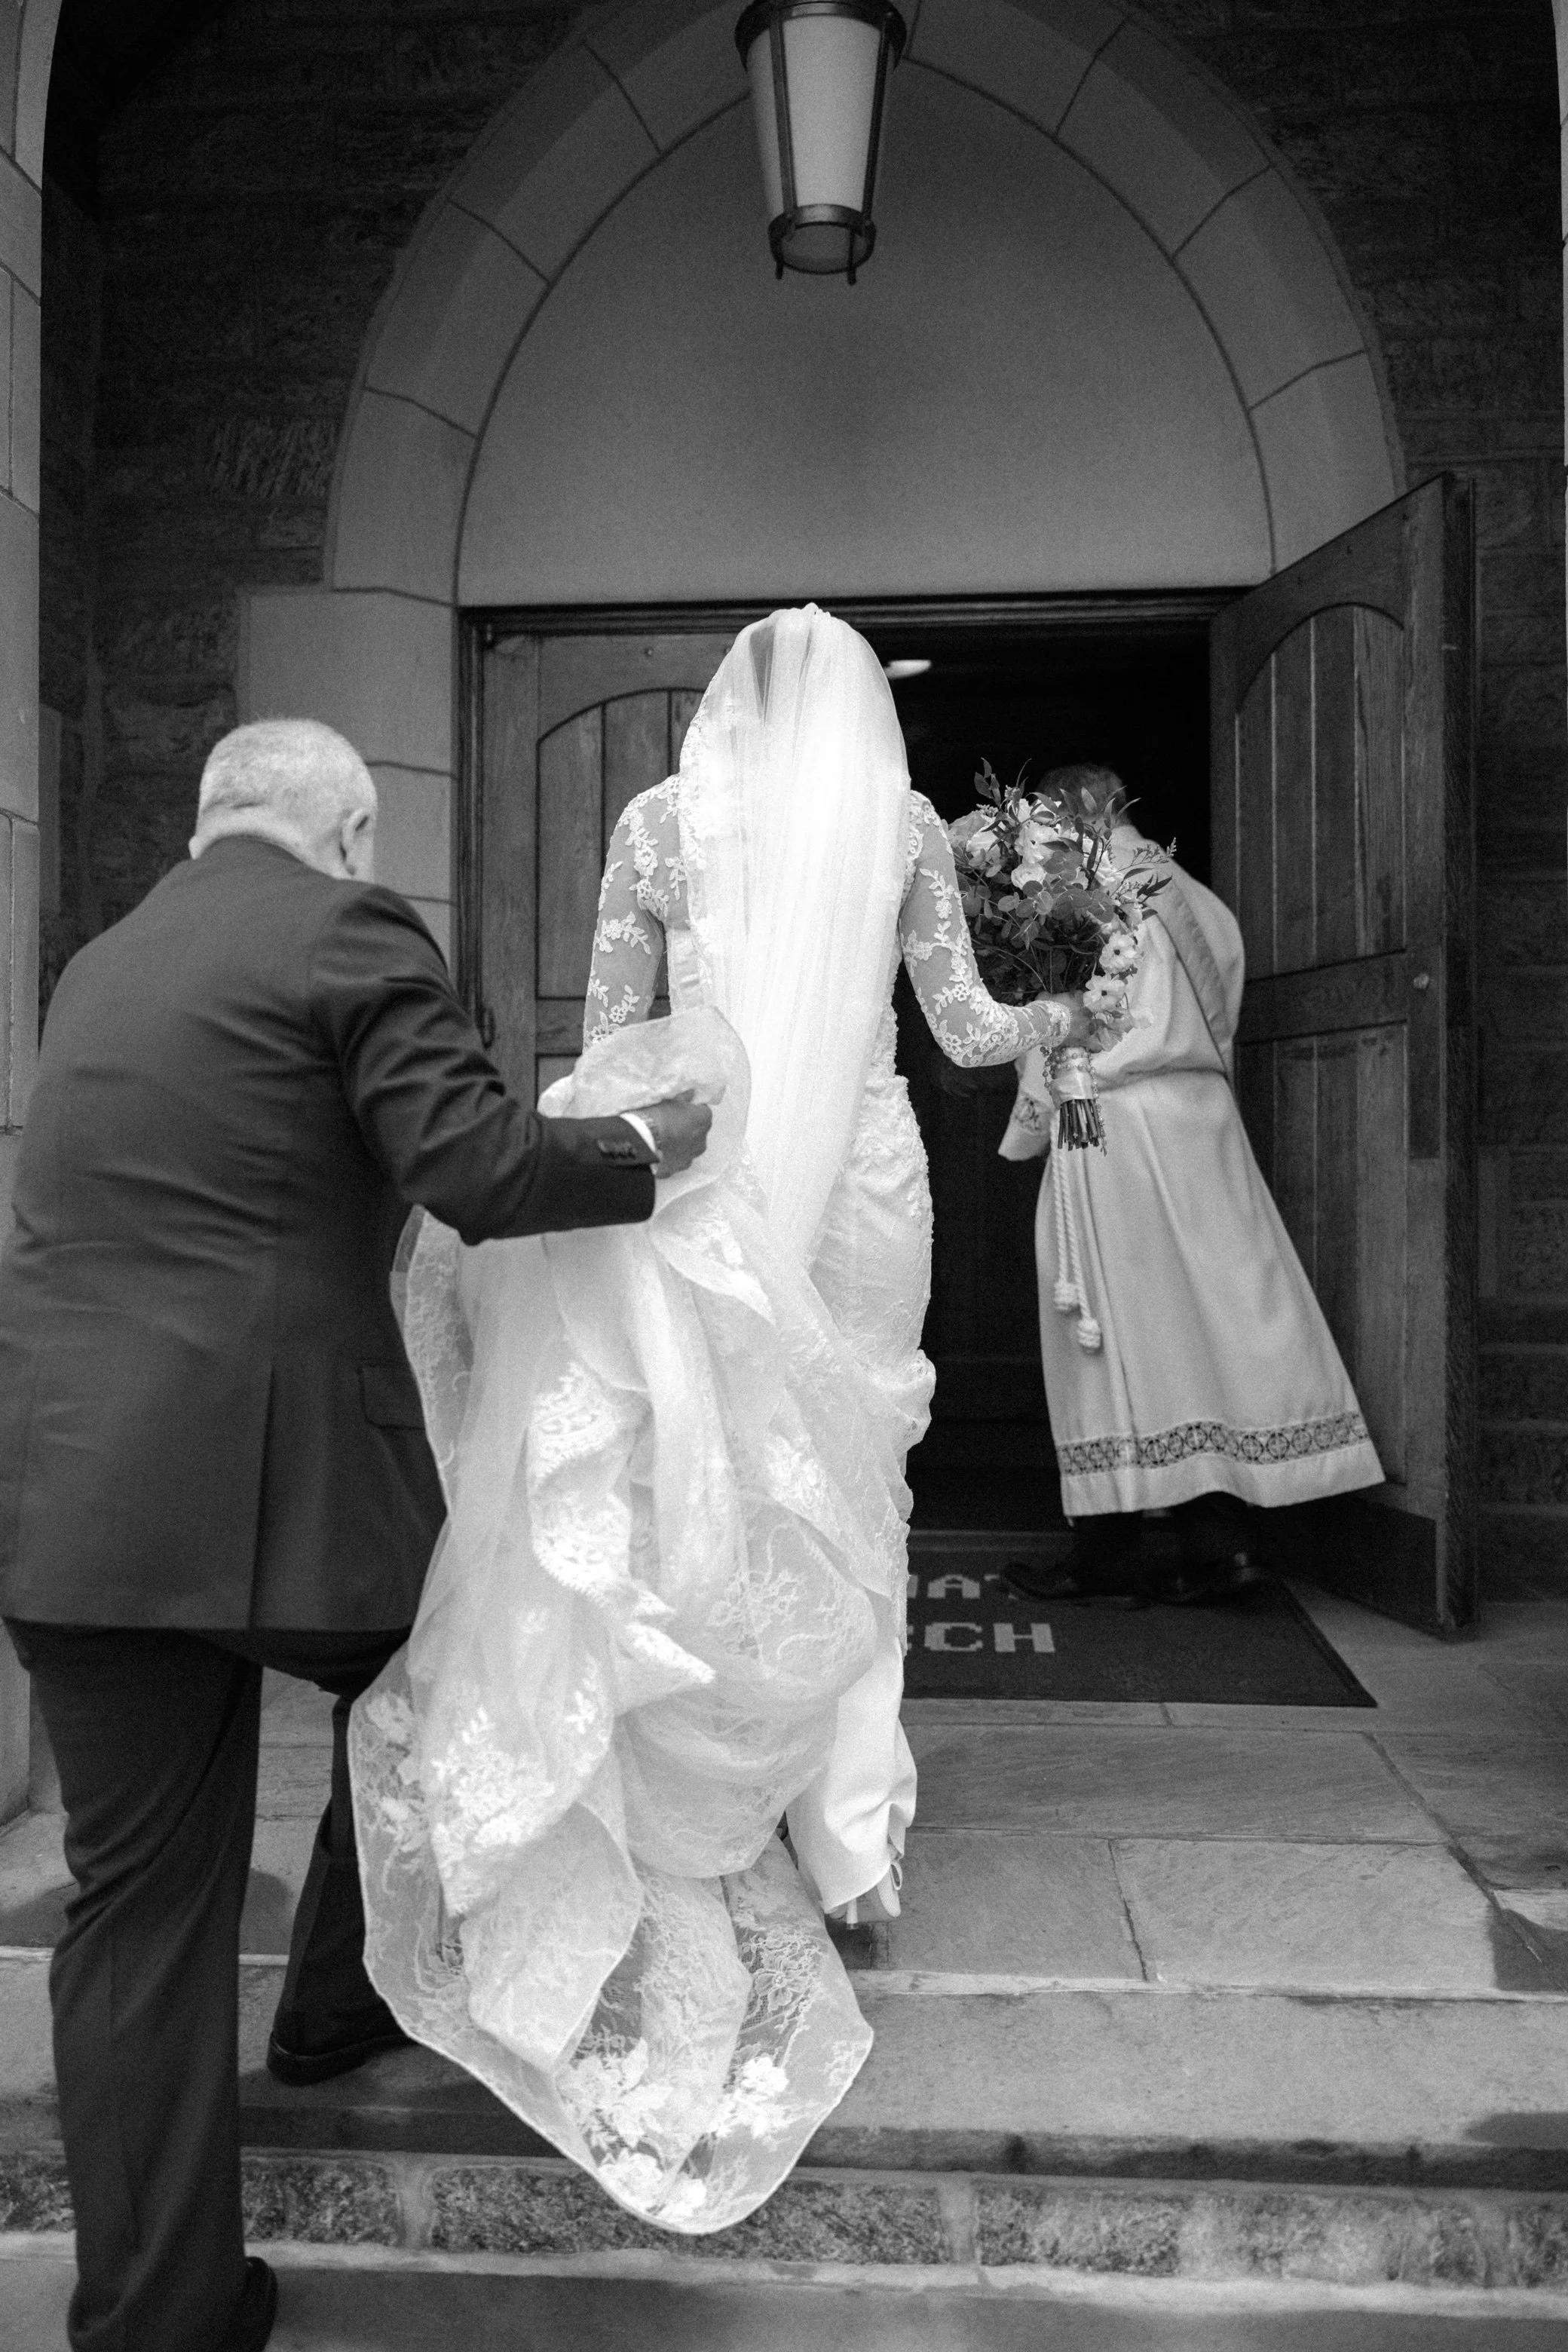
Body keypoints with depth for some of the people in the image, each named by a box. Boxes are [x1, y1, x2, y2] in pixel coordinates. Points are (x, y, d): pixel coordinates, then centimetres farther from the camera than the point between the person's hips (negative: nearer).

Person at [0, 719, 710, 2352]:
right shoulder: (350, 928, -4)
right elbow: (481, 1171, -14)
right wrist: (646, 1149, 3)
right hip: (277, 1478, -5)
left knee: (138, 1907, 13)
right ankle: (338, 1998, 42)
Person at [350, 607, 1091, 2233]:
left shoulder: (659, 817, 6)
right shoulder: (905, 823, 7)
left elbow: (604, 1035, 4)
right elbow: (964, 1030, 12)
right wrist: (1059, 1022, 32)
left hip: (706, 1177, -1)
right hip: (859, 1175, 1)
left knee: (700, 1490, 8)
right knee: (837, 1496, 11)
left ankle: (713, 1859, 17)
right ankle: (844, 1829, 22)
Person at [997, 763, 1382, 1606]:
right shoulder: (1197, 902, 14)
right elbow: (1216, 1030, 13)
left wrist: (1027, 1132, 7)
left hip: (1109, 1128, -6)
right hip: (1203, 1123, 6)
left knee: (1114, 1332, -1)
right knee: (1209, 1319, 6)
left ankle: (1110, 1550, 6)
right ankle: (1215, 1535, 7)